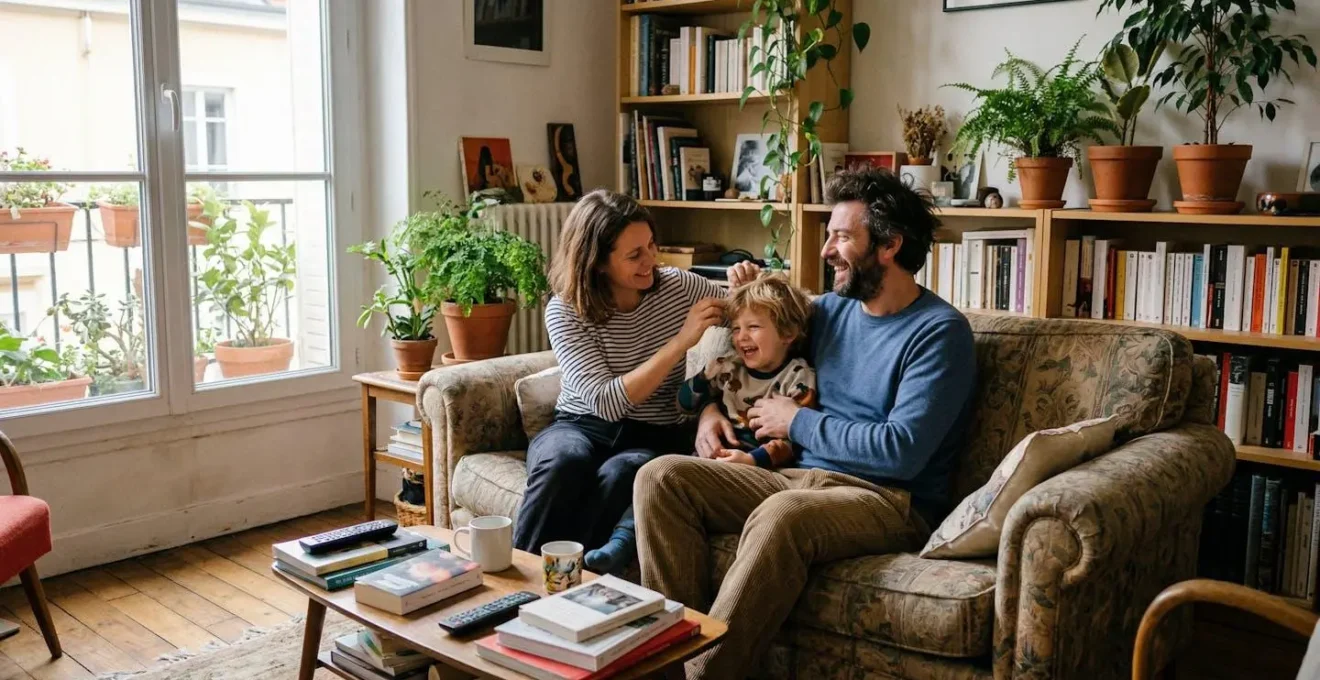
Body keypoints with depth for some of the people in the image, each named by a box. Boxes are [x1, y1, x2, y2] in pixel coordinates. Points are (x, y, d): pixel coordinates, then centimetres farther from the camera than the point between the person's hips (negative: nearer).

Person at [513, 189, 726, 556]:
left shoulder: (677, 285, -4)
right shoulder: (565, 310, -12)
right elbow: (606, 401, -22)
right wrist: (681, 341, -27)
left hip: (656, 436, 1)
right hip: (582, 425, -1)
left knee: (619, 474, -35)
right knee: (562, 462, -36)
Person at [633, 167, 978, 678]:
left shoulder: (939, 330, -8)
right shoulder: (830, 309, 13)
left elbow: (902, 452, -20)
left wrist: (798, 422, -10)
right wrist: (711, 408, 7)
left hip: (890, 501, -7)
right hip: (799, 478, 7)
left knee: (782, 515, -40)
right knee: (661, 477, -12)